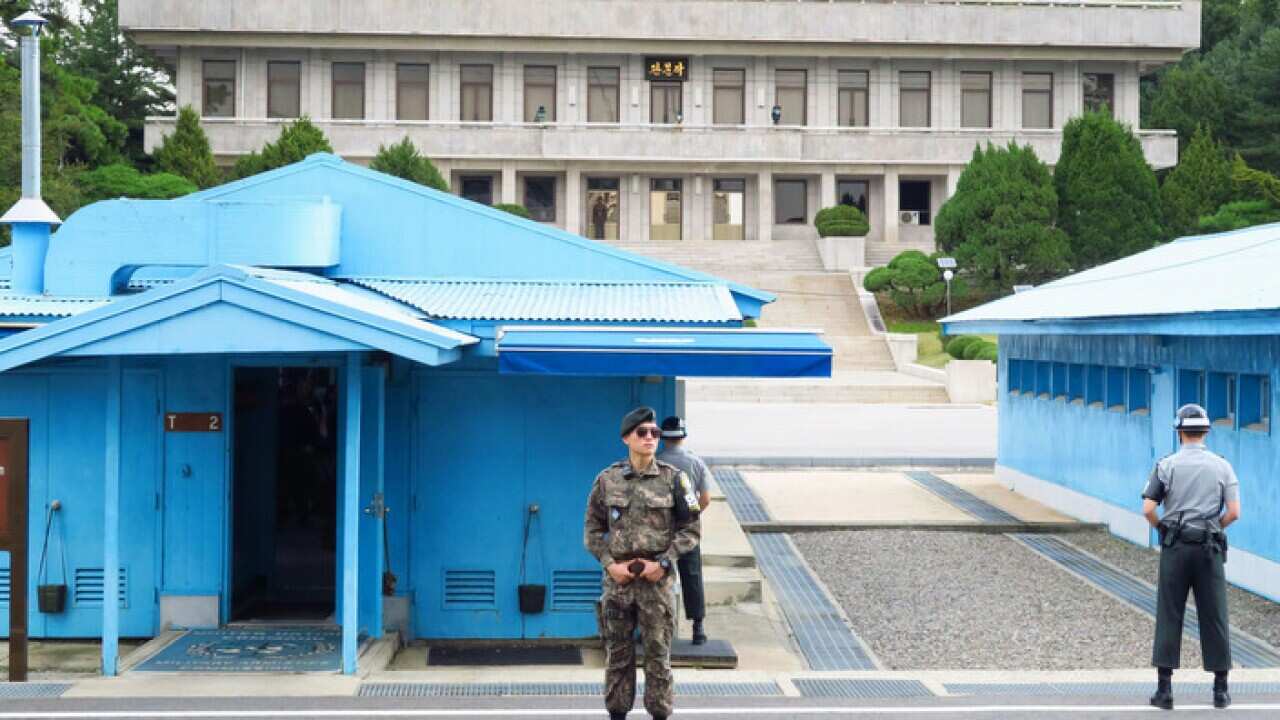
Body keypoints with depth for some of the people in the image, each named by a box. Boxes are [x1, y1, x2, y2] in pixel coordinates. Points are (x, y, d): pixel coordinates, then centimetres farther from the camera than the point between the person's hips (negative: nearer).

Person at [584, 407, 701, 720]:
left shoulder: (673, 479, -1)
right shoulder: (607, 479, 3)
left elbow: (691, 529, 0)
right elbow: (592, 529, 7)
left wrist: (663, 562, -10)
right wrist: (610, 563, -6)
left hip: (657, 579, -1)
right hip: (617, 578, 1)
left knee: (658, 653, 2)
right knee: (617, 653, 8)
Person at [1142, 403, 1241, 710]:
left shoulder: (1167, 465, -2)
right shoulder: (1222, 466, 2)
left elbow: (1148, 509, -9)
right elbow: (1234, 512, -4)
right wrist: (1214, 527, 14)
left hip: (1175, 547, -1)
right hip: (1209, 548, 1)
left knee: (1169, 617, 2)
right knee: (1214, 618, 6)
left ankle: (1165, 689, 2)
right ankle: (1221, 690, 10)